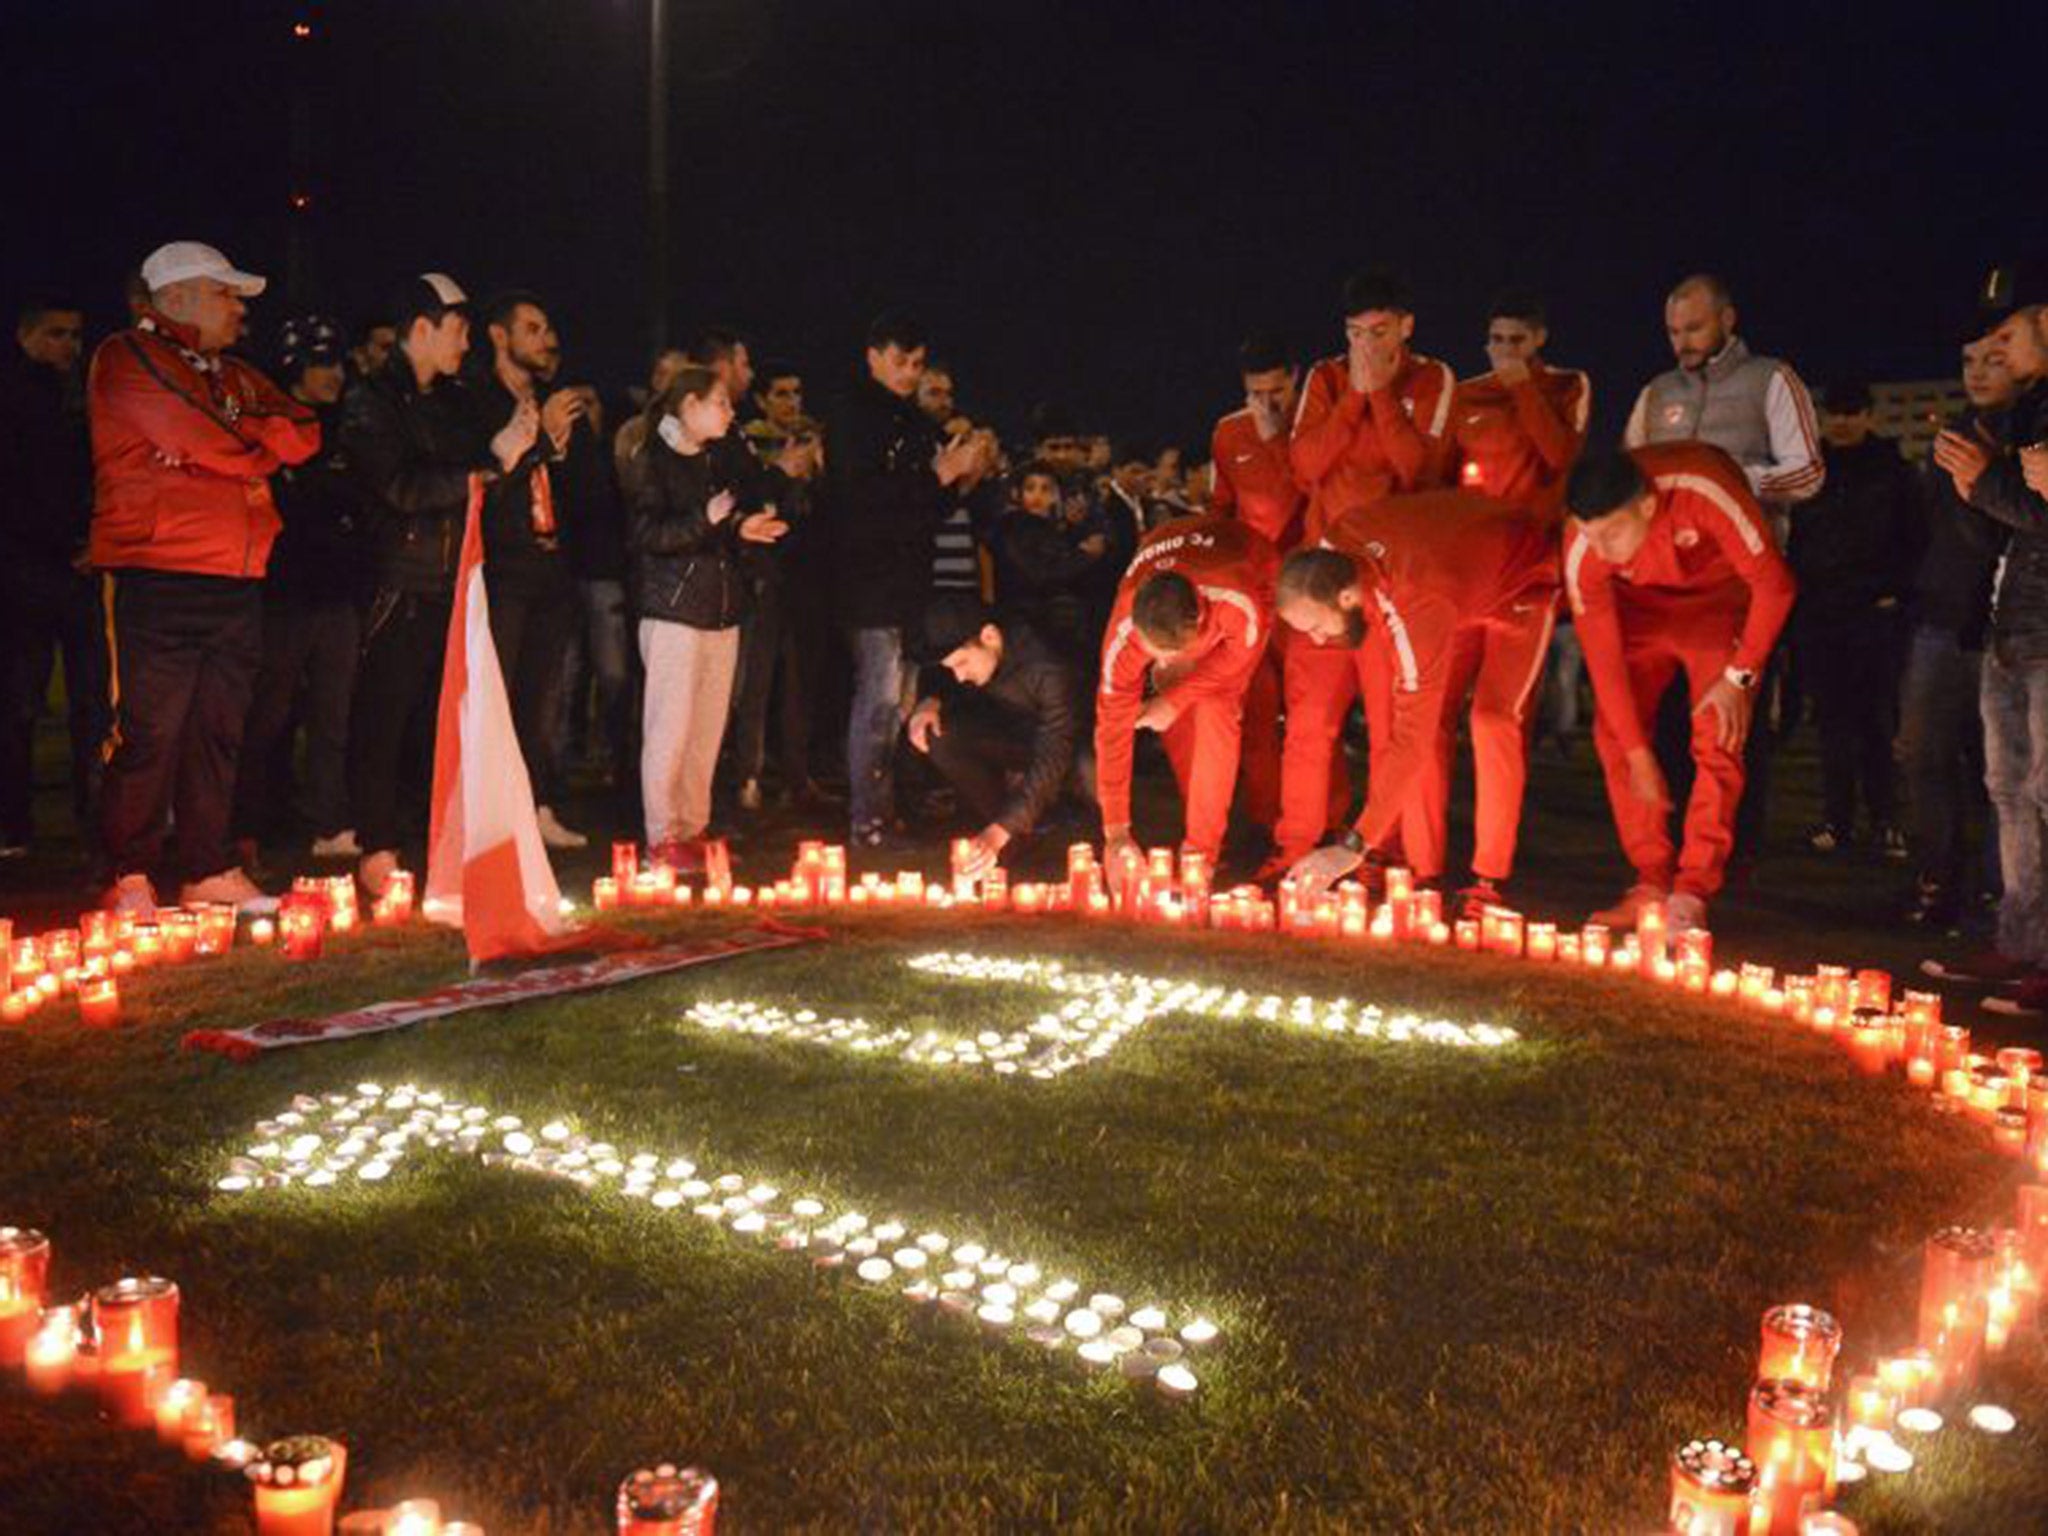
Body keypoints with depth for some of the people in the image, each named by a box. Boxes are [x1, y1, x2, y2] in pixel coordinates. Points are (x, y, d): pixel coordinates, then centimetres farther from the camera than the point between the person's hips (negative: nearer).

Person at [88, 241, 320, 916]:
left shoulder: (235, 375, 23)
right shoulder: (128, 360, -1)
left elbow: (304, 434, 8)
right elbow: (210, 444, -14)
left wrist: (232, 440, -8)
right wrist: (260, 445, 4)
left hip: (237, 583, 7)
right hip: (157, 580, -7)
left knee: (218, 732, 9)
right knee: (149, 734, -5)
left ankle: (208, 871, 16)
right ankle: (129, 879, 4)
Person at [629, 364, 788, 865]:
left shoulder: (719, 466, 18)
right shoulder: (656, 463, -5)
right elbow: (643, 535, -14)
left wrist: (743, 529, 7)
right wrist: (705, 520, -20)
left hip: (721, 610, 7)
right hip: (673, 610, -7)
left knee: (709, 726, 6)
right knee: (670, 725, -7)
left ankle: (694, 827, 14)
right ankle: (662, 836, 1)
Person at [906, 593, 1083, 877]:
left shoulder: (1049, 670, -35)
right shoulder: (968, 655, -15)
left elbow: (1052, 760, -40)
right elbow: (954, 691, 7)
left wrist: (999, 832, -48)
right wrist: (931, 702, -19)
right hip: (1016, 739, 6)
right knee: (935, 732, -19)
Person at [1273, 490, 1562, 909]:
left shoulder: (1421, 605, -44)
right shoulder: (1333, 546, -24)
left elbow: (1412, 736, -43)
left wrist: (1355, 846, -43)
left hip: (1524, 581, -7)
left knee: (1493, 719, -21)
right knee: (1431, 717, -6)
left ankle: (1489, 882, -15)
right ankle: (1423, 871, -3)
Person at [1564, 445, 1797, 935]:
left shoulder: (1703, 491, -39)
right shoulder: (1582, 551, -28)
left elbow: (1775, 583, -26)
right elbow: (1603, 656, -20)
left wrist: (1739, 676, -23)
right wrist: (1639, 755, -17)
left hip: (1721, 596, -3)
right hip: (1642, 601, 3)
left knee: (1717, 741, -16)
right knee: (1613, 728, -9)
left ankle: (1692, 894, -12)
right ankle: (1653, 882, -1)